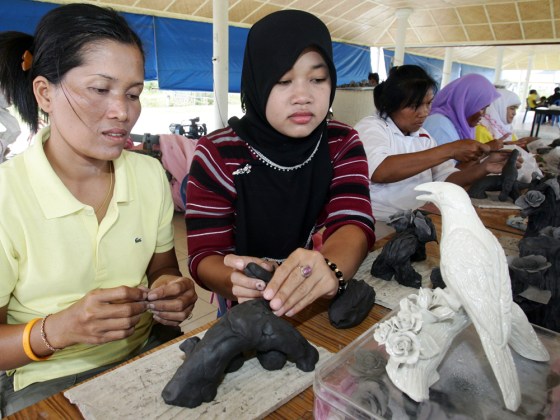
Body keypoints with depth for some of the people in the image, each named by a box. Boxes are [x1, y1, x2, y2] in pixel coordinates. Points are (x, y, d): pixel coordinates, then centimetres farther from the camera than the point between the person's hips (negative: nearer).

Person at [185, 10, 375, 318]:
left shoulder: (343, 144, -2)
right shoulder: (216, 154, -9)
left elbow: (354, 224, -15)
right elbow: (204, 256, -12)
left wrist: (327, 269, -36)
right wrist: (241, 281, -33)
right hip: (249, 313, -1)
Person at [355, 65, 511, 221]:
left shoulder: (424, 137, 12)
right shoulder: (370, 127, -8)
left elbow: (446, 180, 11)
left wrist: (484, 168, -7)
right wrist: (449, 151, -23)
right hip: (378, 224, -7)